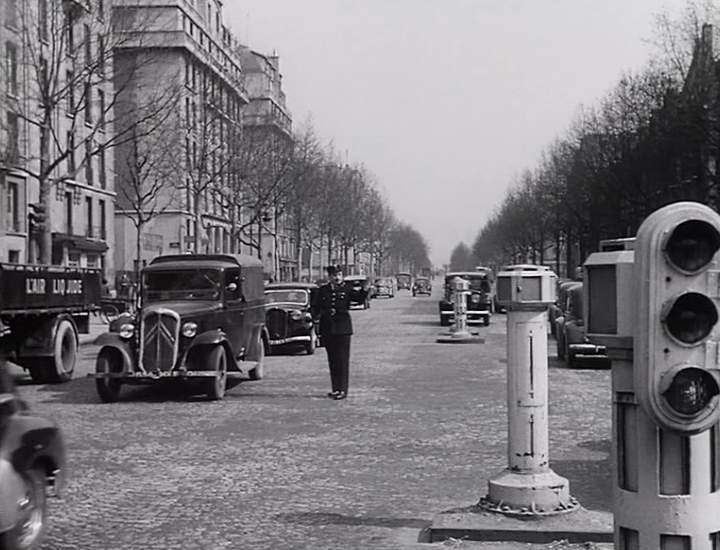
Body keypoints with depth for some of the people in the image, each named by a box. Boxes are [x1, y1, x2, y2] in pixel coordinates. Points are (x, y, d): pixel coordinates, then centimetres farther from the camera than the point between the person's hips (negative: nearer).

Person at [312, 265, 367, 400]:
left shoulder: (346, 290, 3)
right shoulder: (322, 290, 9)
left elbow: (359, 298, -11)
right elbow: (316, 307, 9)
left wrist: (365, 289, -28)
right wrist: (317, 314, -11)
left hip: (342, 328, -3)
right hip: (327, 329, 3)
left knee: (342, 359, -4)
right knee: (332, 360, 9)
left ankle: (343, 390, -1)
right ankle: (335, 389, 16)